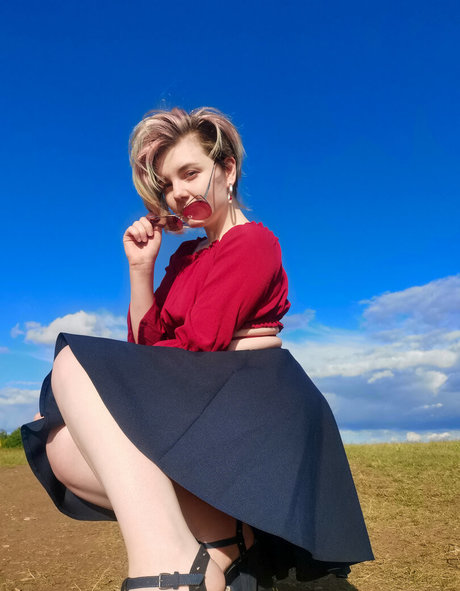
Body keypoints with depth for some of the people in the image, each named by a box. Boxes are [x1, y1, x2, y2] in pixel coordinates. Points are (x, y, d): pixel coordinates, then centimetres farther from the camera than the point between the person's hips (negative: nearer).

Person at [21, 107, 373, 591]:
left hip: (249, 397, -8)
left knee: (73, 361, -22)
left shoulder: (253, 242, -2)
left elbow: (198, 342, -14)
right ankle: (220, 529, -17)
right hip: (200, 405, 9)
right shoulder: (186, 255, 22)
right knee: (62, 448, -6)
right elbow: (145, 342, 15)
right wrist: (141, 267, 4)